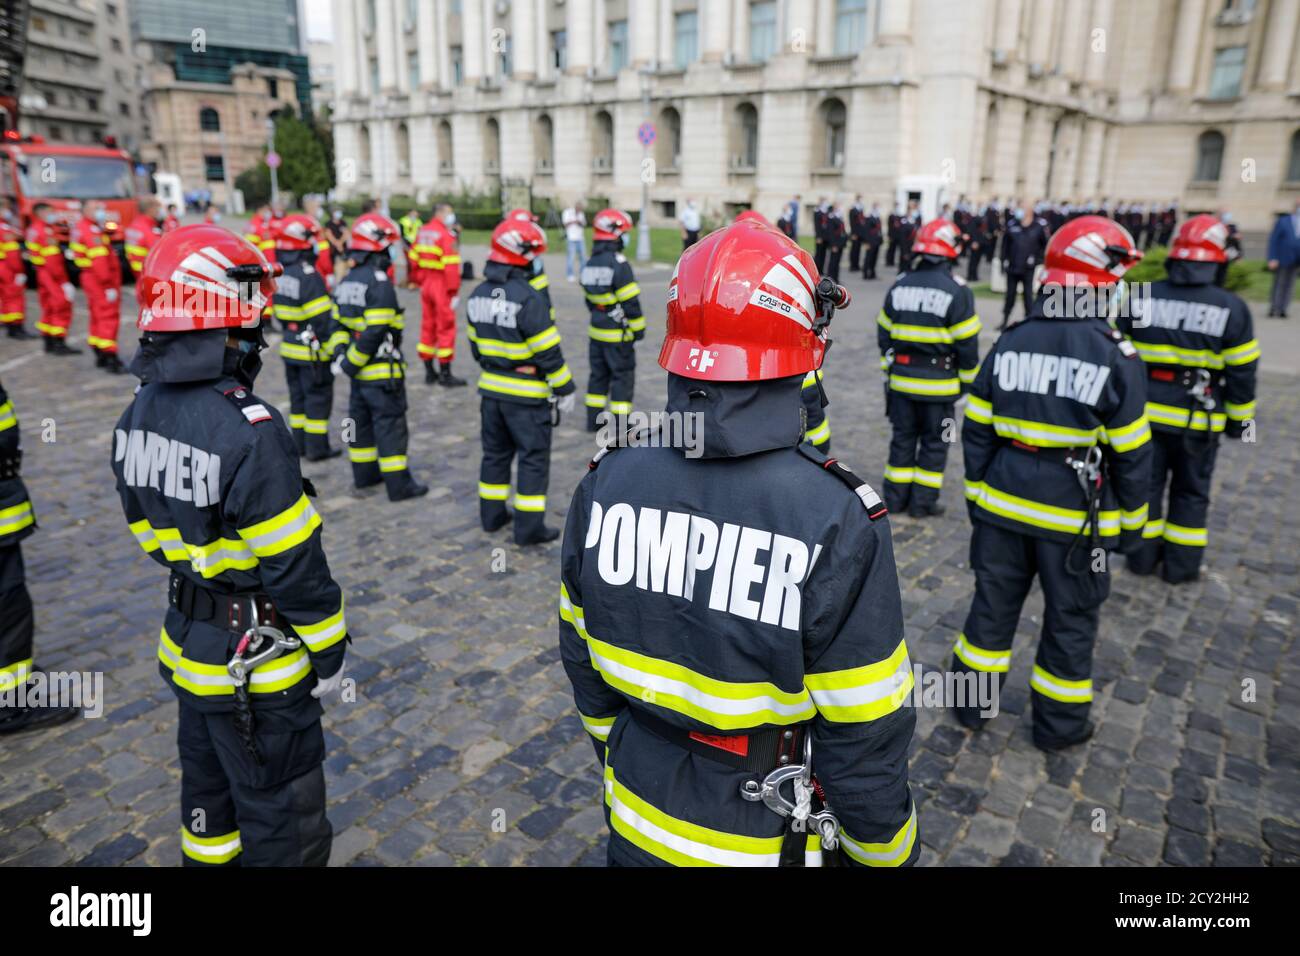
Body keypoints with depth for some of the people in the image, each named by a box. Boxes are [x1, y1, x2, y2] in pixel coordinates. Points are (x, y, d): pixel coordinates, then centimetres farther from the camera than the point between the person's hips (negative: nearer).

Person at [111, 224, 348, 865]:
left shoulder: (138, 415, -1)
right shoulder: (249, 432, -28)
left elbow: (147, 527, 10)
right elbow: (293, 563, -23)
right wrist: (328, 650, -11)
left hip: (188, 645, 9)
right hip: (257, 665, -8)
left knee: (208, 789, 28)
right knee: (281, 821, 10)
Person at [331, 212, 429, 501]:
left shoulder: (347, 282, 10)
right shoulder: (379, 283, -18)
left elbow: (338, 323, 10)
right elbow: (374, 333, -23)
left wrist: (341, 355, 3)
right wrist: (350, 363, -15)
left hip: (359, 369, 9)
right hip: (382, 371, -9)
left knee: (361, 420, 18)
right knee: (390, 426, -3)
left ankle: (364, 473, 30)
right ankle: (399, 485, 2)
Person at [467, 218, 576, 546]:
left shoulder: (479, 295, 4)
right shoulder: (529, 298, -21)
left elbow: (476, 344, 12)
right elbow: (548, 352, -19)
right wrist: (564, 389, -9)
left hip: (491, 388, 7)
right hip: (527, 395, -7)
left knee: (495, 452, 19)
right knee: (533, 458, 3)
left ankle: (492, 513, 29)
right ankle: (529, 526, 7)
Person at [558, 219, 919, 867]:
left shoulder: (606, 483, -14)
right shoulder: (837, 521, -27)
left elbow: (585, 664, -1)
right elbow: (864, 737, -18)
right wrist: (885, 854, 1)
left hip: (636, 822, 3)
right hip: (763, 838, -2)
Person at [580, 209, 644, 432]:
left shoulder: (589, 265, 7)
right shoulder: (618, 263, -18)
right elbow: (630, 301, -18)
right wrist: (638, 328, -10)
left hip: (597, 331, 8)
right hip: (618, 334, -8)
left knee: (598, 374, 16)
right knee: (622, 376, 1)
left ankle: (594, 419, 22)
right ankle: (619, 423, 3)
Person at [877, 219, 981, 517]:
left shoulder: (898, 286, 3)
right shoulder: (957, 291, -12)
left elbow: (884, 334, 10)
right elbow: (967, 344, -9)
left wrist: (889, 367, 21)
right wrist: (968, 379, 4)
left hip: (901, 379, 4)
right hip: (939, 383, -4)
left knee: (903, 437, 15)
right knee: (933, 443, 8)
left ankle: (895, 497, 20)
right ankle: (923, 501, 13)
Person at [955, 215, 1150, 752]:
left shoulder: (1010, 344, -2)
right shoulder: (1116, 358, -13)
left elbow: (976, 431, 2)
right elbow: (1131, 456, -8)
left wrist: (976, 492, 13)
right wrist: (1132, 521, 5)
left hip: (1003, 506, 3)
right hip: (1076, 517, -3)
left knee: (993, 604, 16)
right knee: (1070, 619, 14)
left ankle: (971, 703, 29)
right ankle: (1058, 722, 29)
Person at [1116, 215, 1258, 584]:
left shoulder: (1141, 299, -7)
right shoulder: (1231, 308, -10)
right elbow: (1242, 373, -5)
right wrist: (1239, 418, 8)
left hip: (1147, 413, 1)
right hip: (1199, 420, -1)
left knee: (1146, 483, 14)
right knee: (1191, 492, 13)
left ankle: (1142, 556, 21)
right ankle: (1181, 564, 21)